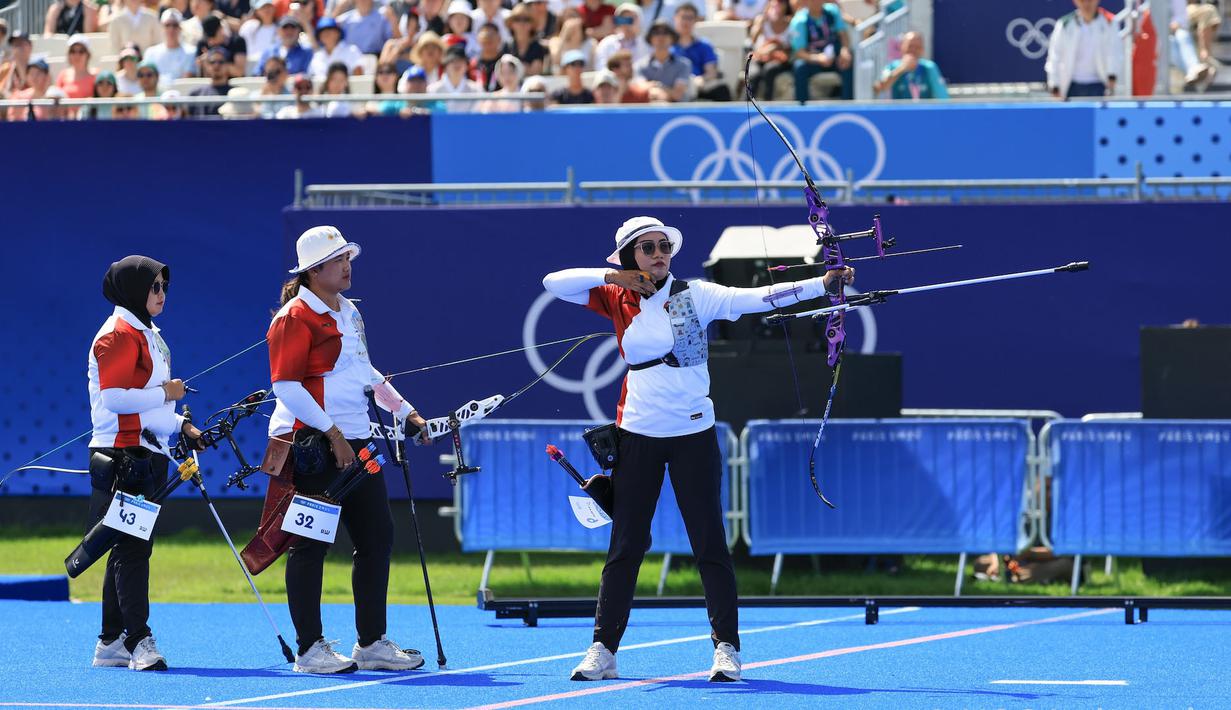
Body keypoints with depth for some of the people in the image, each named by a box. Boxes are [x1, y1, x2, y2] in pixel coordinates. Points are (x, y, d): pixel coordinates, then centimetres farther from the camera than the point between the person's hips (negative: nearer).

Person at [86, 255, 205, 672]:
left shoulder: (148, 336, 20)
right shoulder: (119, 335, -11)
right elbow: (114, 397, -22)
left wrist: (180, 426, 15)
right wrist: (165, 393, -15)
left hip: (147, 457, 10)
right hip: (123, 455, -10)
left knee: (131, 548, 11)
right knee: (131, 548, -12)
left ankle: (111, 642, 15)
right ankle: (138, 640, -16)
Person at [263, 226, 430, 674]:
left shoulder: (349, 313, 16)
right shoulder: (296, 318, -11)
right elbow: (286, 385, -18)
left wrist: (405, 412, 21)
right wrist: (331, 433, -20)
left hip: (354, 443, 9)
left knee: (377, 537, 9)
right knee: (311, 546, -3)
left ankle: (372, 643, 17)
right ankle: (310, 650, 2)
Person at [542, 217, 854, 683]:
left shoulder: (695, 295, -5)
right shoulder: (618, 301, 3)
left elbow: (757, 298, -13)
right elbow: (555, 284, 1)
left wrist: (823, 284, -24)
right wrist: (611, 277, -11)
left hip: (692, 434, -2)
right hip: (638, 435, 2)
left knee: (709, 543, 0)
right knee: (625, 545, 6)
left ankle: (727, 648, 6)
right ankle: (603, 651, 9)